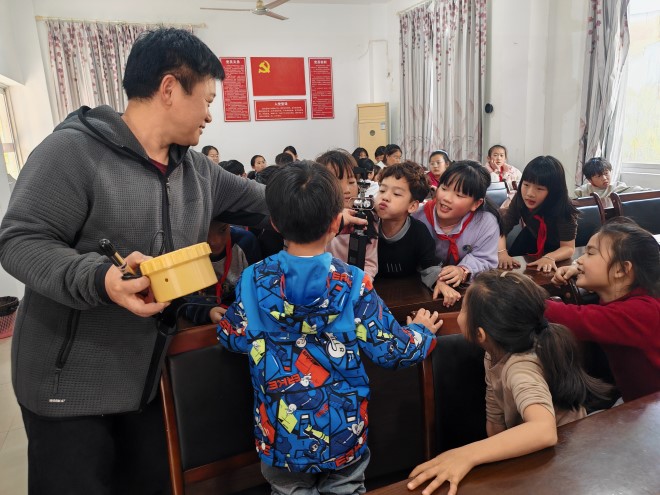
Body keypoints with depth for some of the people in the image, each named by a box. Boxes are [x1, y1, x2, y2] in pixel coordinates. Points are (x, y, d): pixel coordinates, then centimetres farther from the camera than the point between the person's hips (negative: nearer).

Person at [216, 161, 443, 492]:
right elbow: (391, 351, -12)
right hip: (342, 436, -1)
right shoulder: (353, 284, -18)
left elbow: (232, 338, 1)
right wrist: (423, 330, 8)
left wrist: (221, 315, 24)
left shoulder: (254, 279, -12)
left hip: (281, 436, 1)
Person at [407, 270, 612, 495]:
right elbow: (495, 419, -3)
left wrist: (468, 455, -55)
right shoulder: (496, 353, -12)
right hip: (533, 454, 6)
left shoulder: (520, 368, -32)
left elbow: (544, 431, -49)